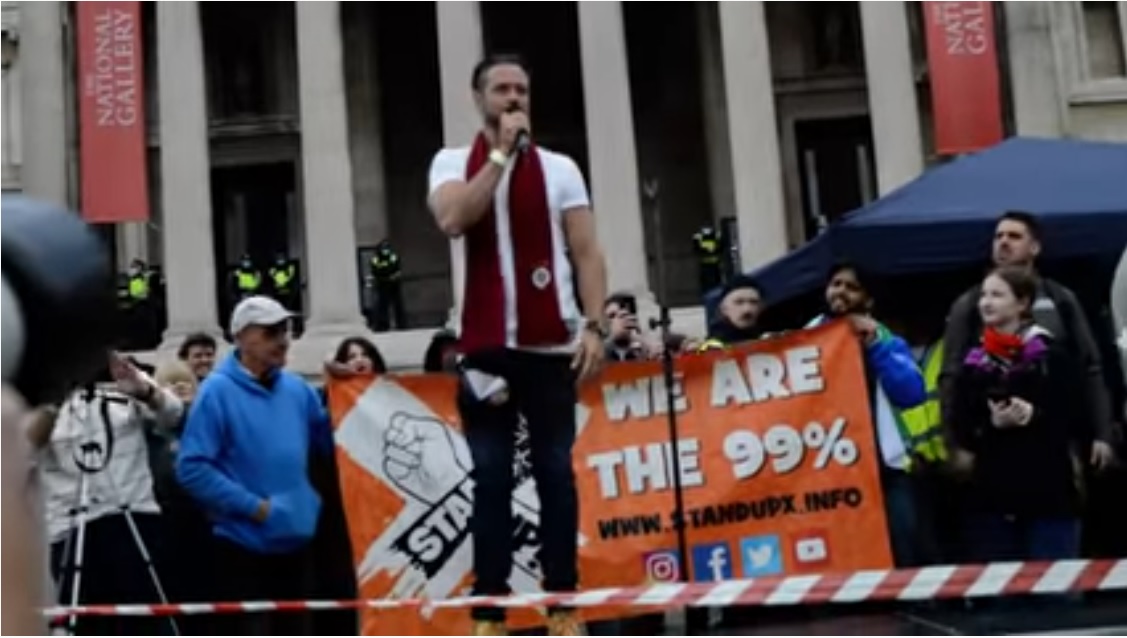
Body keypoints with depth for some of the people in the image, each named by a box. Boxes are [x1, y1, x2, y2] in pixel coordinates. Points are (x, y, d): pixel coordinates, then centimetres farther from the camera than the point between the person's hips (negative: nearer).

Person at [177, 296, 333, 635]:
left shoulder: (297, 389, 6)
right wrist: (252, 506, -17)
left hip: (295, 541, 6)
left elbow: (332, 444, 12)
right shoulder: (217, 391, -10)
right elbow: (192, 468, -16)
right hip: (245, 546, -5)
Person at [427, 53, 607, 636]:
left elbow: (586, 253, 3)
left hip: (551, 344, 0)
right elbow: (453, 220, -15)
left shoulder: (559, 168, 7)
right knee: (491, 477, 2)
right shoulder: (453, 163, 7)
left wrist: (594, 325, -9)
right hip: (486, 345, 0)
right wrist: (502, 152, -12)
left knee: (556, 473, 4)